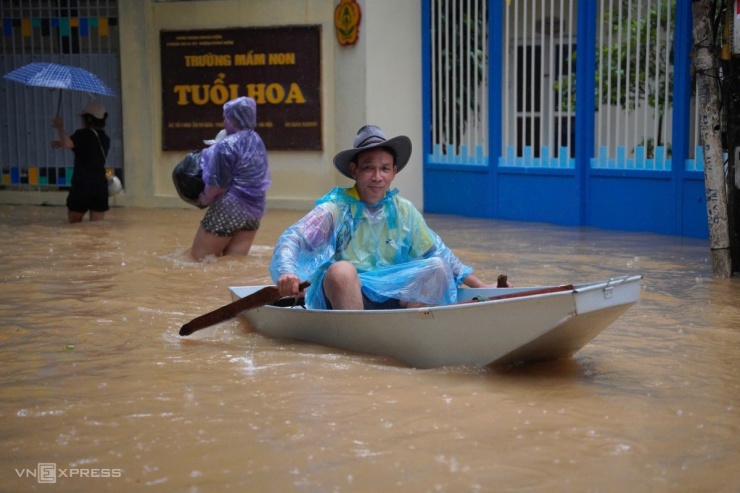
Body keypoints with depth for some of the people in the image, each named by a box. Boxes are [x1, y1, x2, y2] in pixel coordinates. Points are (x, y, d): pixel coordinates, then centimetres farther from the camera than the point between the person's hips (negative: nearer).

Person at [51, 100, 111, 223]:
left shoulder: (83, 134, -10)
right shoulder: (105, 139, 14)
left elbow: (68, 143, -28)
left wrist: (60, 127, -12)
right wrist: (64, 144, 28)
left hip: (82, 185, -6)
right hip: (101, 186, 6)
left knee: (74, 224, 10)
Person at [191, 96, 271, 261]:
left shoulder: (227, 146, -16)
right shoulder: (257, 141, 9)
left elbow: (219, 185, -18)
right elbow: (247, 178, 10)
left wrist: (204, 199, 1)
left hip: (229, 209, -8)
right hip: (254, 209, 8)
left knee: (199, 257, 3)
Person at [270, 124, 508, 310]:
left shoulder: (404, 210, 10)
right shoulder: (336, 208, -7)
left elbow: (437, 252, 19)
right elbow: (291, 240, -20)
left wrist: (480, 286, 16)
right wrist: (287, 272, -42)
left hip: (390, 298, 5)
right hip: (340, 295, -5)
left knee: (437, 267, -12)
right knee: (341, 269, -36)